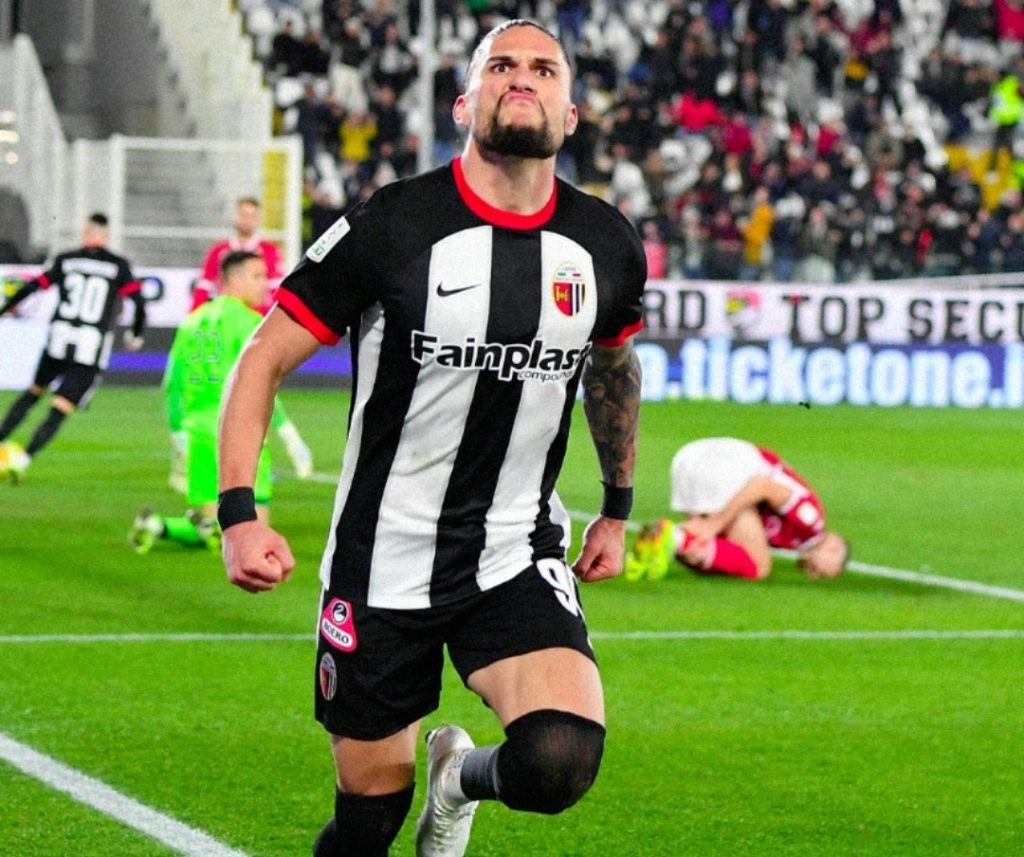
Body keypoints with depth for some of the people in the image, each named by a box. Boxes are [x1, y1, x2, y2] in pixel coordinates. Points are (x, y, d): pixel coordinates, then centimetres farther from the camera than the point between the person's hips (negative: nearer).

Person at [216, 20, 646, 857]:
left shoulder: (608, 247, -2)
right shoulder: (391, 228, -13)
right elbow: (265, 359, -8)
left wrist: (619, 507, 25)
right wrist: (239, 511, -18)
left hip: (519, 560, 2)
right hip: (383, 562, -2)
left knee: (559, 763, -22)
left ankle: (461, 774, 14)